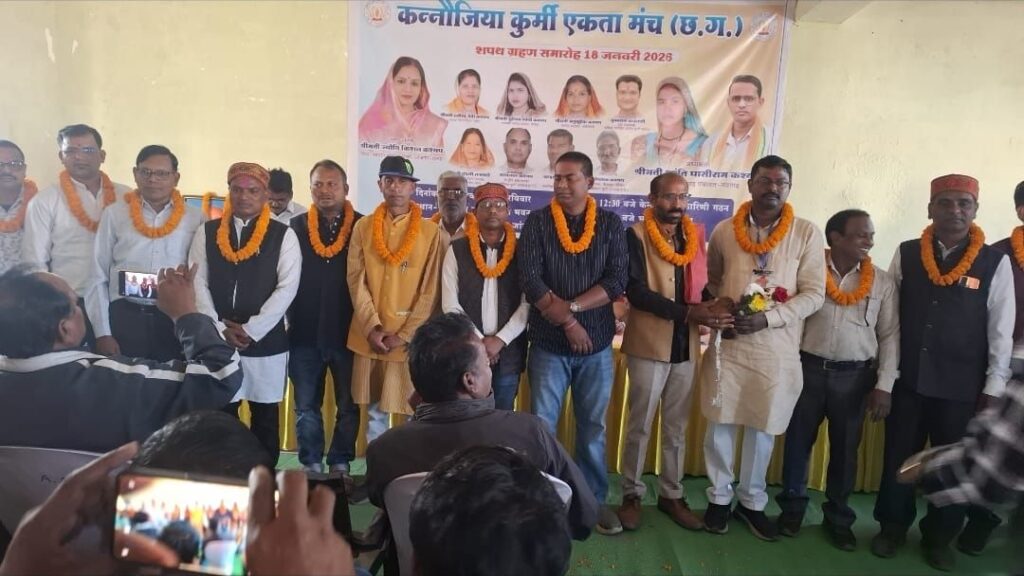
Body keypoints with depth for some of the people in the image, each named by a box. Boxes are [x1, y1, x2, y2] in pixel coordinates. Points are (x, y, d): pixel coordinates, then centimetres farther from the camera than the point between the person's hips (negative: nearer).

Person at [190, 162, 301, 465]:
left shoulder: (283, 235, -1)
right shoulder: (207, 232, 7)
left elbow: (287, 288, -8)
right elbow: (197, 284, 2)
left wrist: (251, 330, -12)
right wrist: (219, 329, -8)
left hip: (266, 341, -2)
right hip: (216, 341, 2)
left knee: (265, 415, 8)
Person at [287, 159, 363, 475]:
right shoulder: (296, 226, 5)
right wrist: (290, 318, -1)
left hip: (347, 332, -1)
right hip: (304, 333, 2)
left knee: (348, 406, 8)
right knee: (306, 406, 10)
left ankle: (340, 464, 22)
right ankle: (311, 465, 23)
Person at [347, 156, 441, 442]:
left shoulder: (431, 232, -2)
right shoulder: (363, 228, 6)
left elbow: (430, 290, -4)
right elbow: (356, 282, 1)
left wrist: (404, 335, -10)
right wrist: (372, 328, -9)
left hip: (412, 340, -2)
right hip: (369, 337, 2)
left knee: (416, 412, 4)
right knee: (374, 411, 12)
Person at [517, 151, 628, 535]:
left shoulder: (610, 224, 2)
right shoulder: (537, 222, -1)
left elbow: (617, 281, -7)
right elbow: (530, 280, -11)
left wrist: (570, 306, -18)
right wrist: (567, 322, -15)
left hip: (597, 344, 1)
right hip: (548, 344, -1)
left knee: (593, 426, 12)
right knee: (541, 426, 6)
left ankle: (594, 500, 26)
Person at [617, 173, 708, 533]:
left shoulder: (694, 236, 9)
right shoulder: (636, 235, -8)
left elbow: (703, 283, 12)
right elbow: (636, 291, -18)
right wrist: (687, 313, -23)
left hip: (686, 345, 5)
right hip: (649, 344, -5)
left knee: (677, 427, 14)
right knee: (640, 425, 6)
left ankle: (671, 495, 27)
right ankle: (632, 495, 21)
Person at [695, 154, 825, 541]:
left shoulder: (807, 234, -2)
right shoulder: (724, 230, 4)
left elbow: (814, 294, -4)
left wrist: (767, 318, -17)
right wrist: (720, 305, -6)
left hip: (777, 348, -1)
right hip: (727, 342, 1)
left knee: (763, 427, 11)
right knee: (720, 422, 7)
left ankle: (751, 502, 30)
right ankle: (719, 498, 26)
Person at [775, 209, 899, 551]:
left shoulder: (882, 282, 2)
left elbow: (890, 335, 2)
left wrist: (884, 385, -3)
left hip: (855, 374, 1)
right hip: (809, 367, -1)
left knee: (845, 447, 12)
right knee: (798, 440, 8)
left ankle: (838, 517, 29)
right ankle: (792, 507, 26)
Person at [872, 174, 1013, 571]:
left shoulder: (995, 263, -3)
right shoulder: (906, 255, -1)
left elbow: (1001, 333, -2)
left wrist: (992, 391, -3)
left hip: (962, 388, 0)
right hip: (907, 381, 1)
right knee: (897, 459, 11)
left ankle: (939, 538, 33)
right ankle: (892, 528, 31)